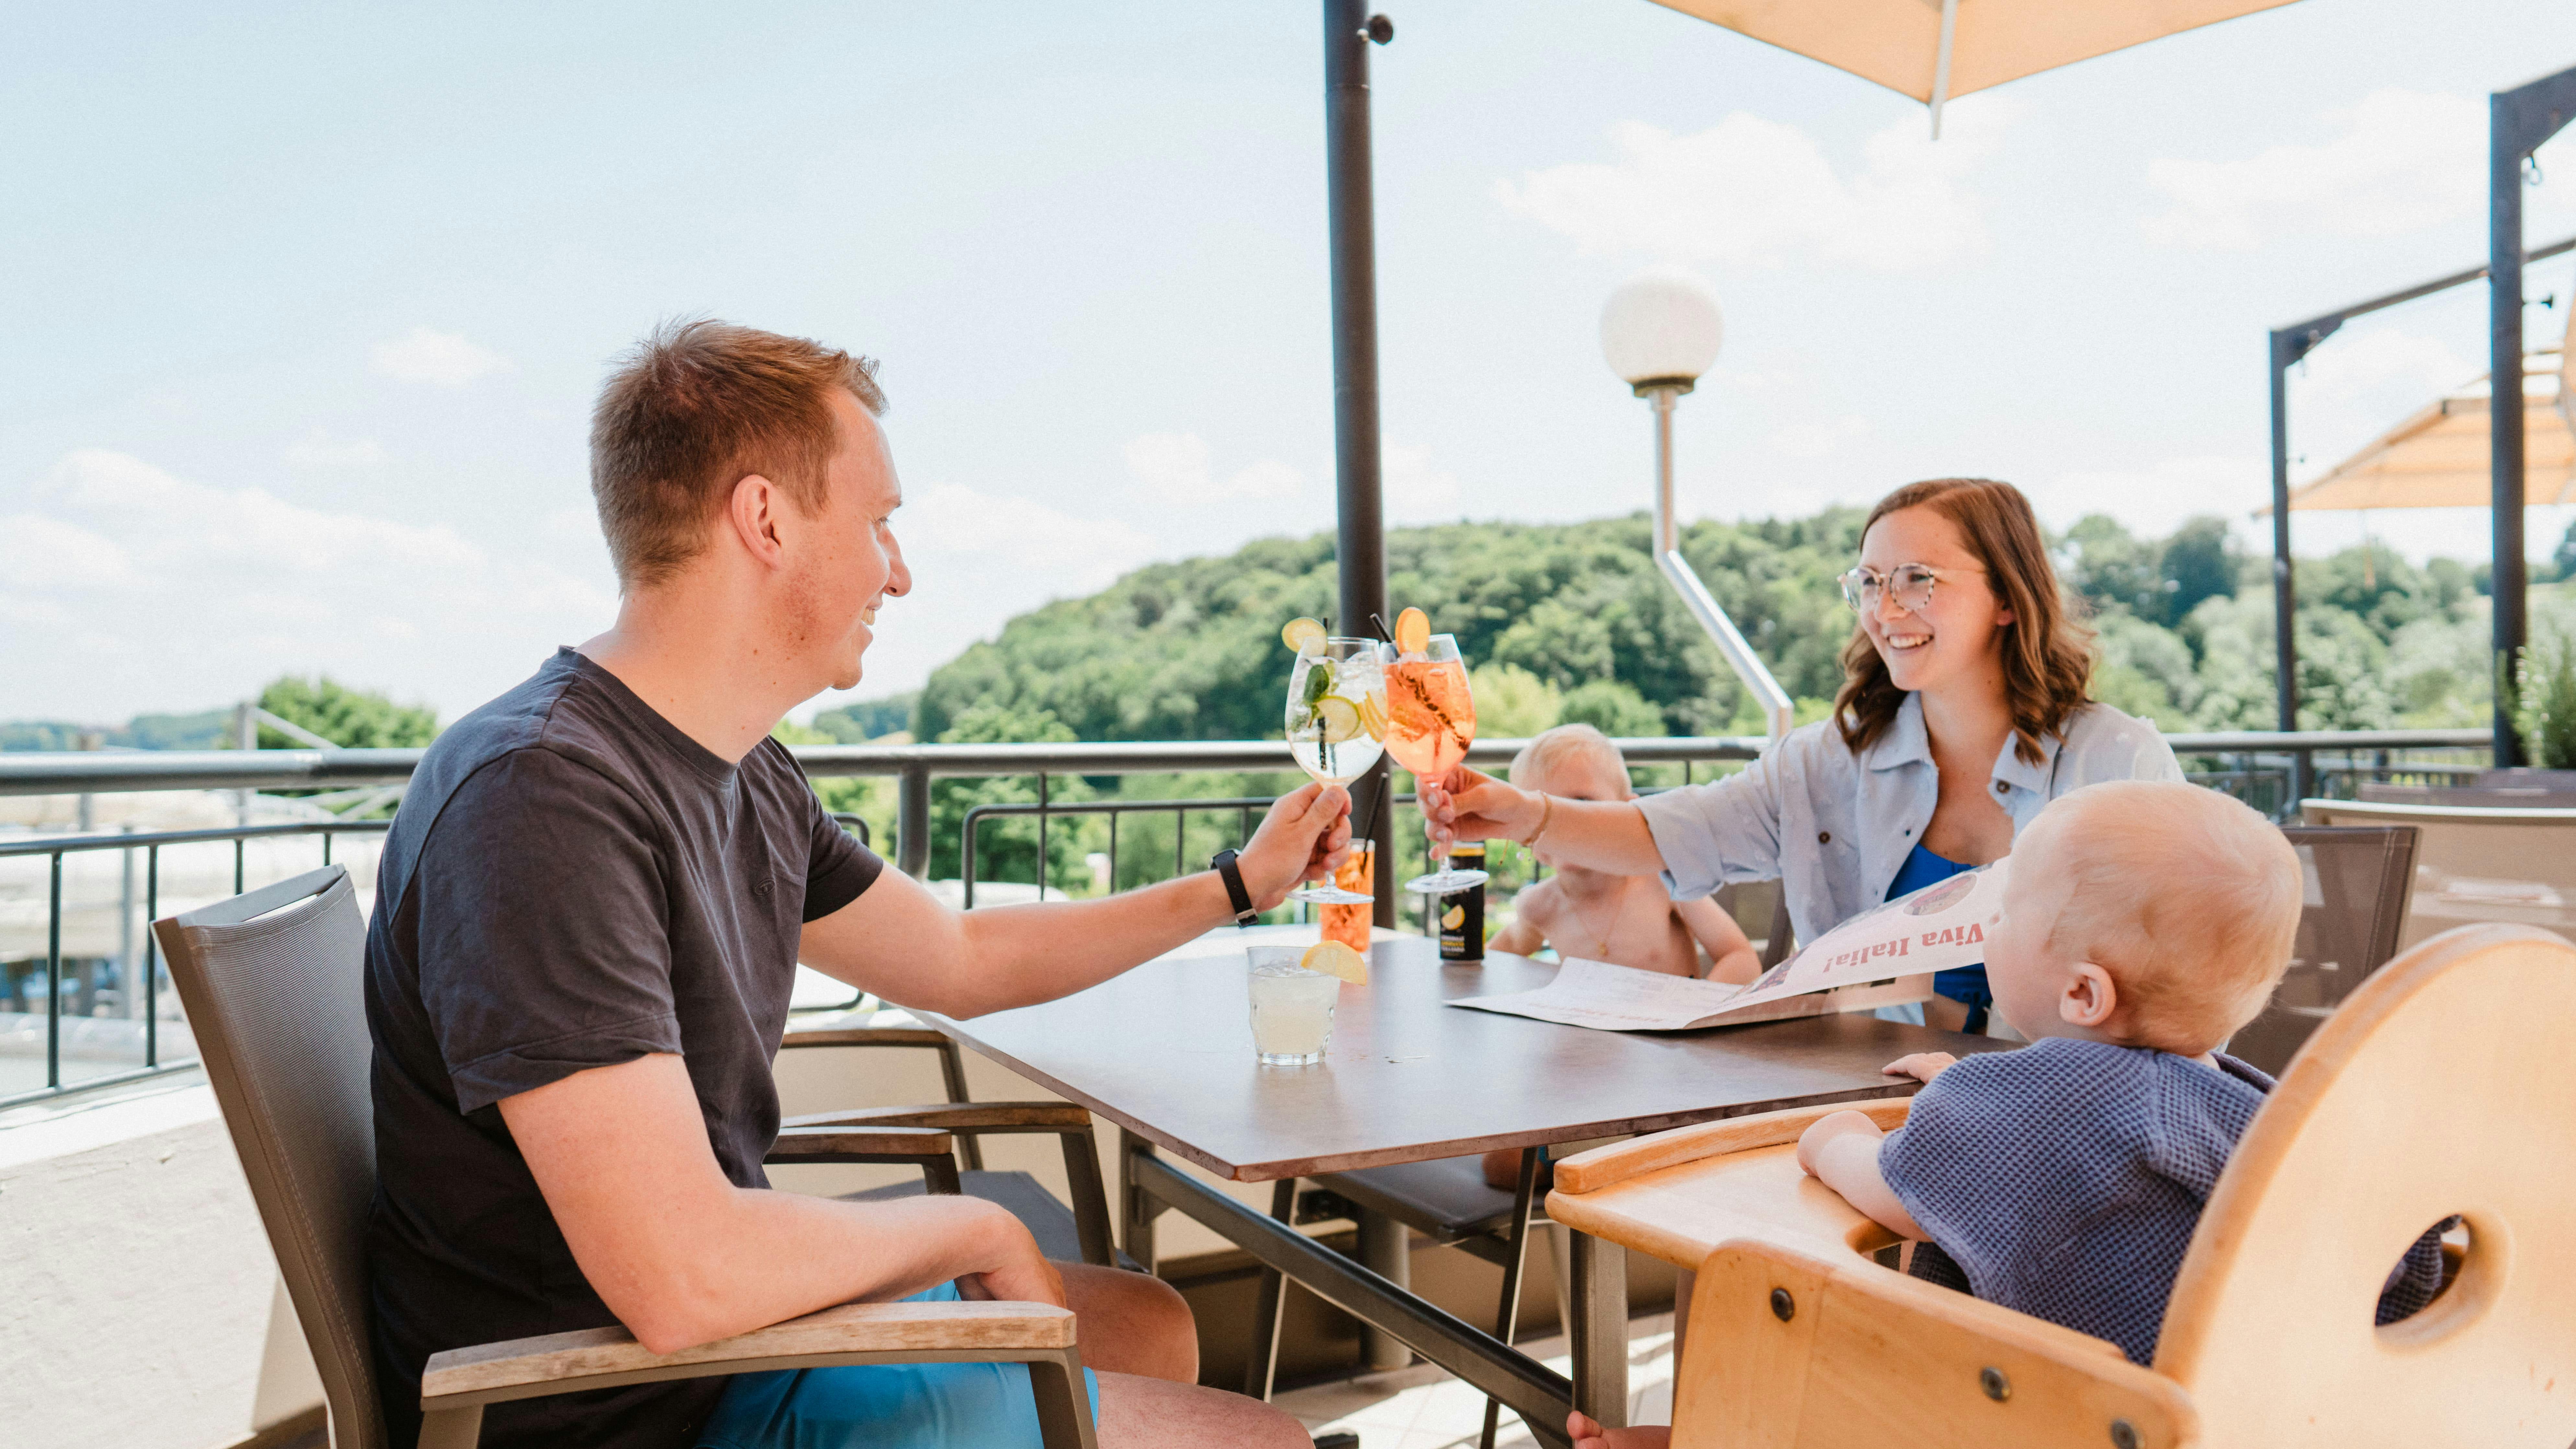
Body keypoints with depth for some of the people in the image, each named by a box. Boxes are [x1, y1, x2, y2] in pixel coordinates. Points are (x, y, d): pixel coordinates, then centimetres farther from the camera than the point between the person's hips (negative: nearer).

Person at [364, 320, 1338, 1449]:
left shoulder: (751, 782, 2)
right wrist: (973, 1228, -16)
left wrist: (1237, 885, 20)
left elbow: (960, 961, 16)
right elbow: (682, 1279, -34)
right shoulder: (539, 795, -28)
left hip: (730, 1305, 9)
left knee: (1146, 1324, 22)